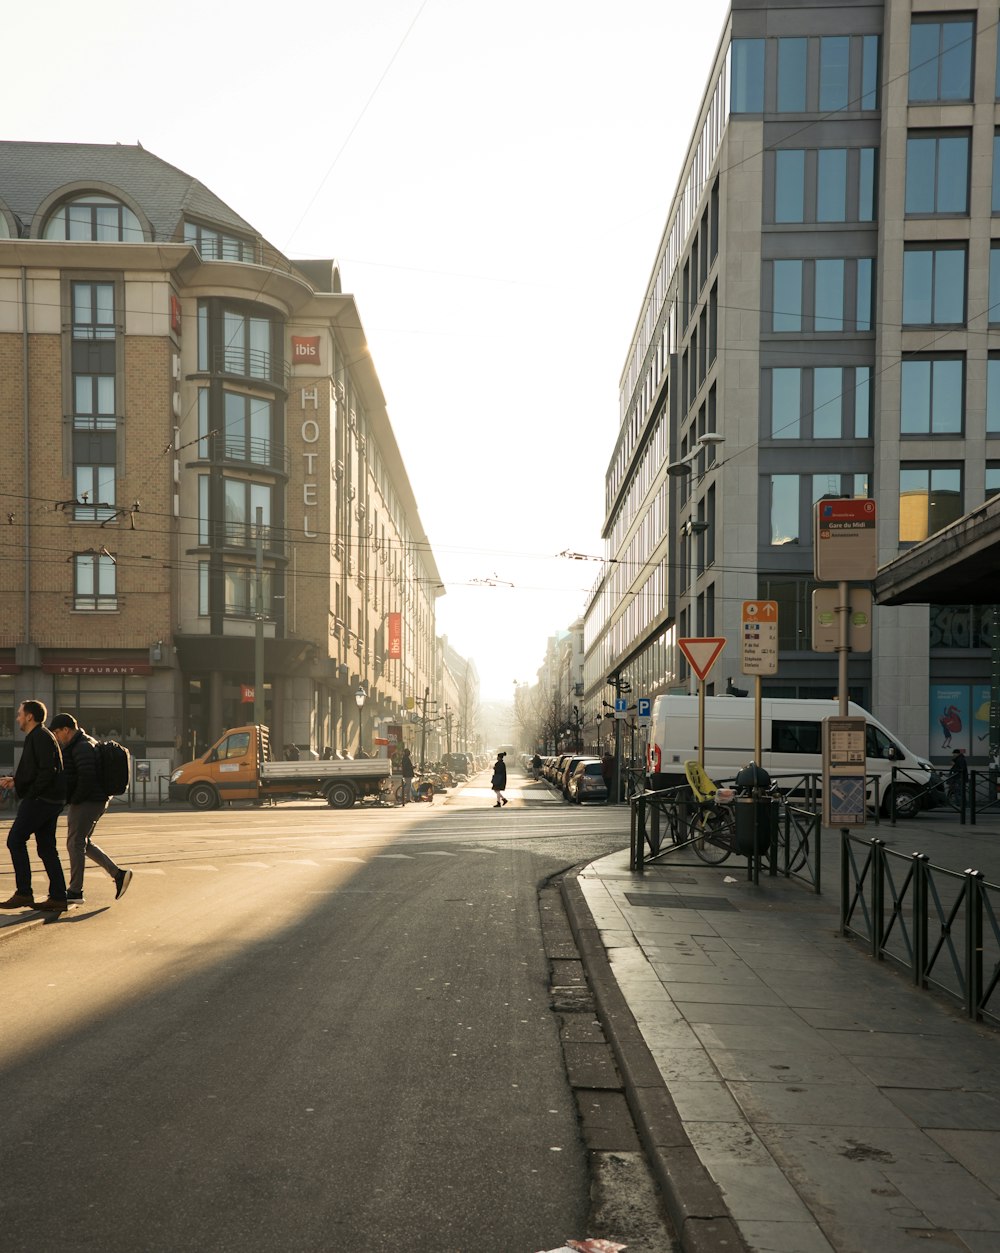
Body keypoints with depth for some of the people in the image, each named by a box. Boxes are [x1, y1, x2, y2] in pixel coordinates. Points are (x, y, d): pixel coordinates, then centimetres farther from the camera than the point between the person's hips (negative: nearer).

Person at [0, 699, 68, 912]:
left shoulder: (41, 737, -12)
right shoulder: (36, 737, 21)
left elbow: (47, 771, -21)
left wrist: (29, 794, -16)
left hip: (40, 799, -10)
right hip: (50, 800, 10)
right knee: (46, 847, 7)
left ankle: (23, 893, -5)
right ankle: (57, 897, 5)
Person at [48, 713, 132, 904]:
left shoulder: (82, 747, -16)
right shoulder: (83, 744, 18)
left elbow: (87, 777, -25)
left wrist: (74, 800, -14)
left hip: (86, 802, -11)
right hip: (95, 801, 11)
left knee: (75, 843, -4)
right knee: (83, 843, 14)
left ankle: (75, 891, 1)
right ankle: (119, 874, 11)